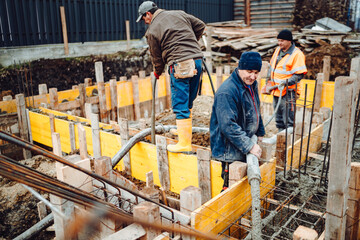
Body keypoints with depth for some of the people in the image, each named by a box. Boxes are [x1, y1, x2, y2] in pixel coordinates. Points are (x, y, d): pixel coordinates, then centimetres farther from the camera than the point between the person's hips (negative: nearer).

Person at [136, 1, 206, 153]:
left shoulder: (152, 31, 1)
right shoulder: (179, 14, 16)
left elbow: (157, 57, 8)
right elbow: (200, 25, 20)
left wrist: (157, 73, 27)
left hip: (180, 65, -7)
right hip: (197, 59, 7)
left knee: (180, 105, -3)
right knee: (189, 101, 18)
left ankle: (185, 144, -3)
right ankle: (186, 130, 31)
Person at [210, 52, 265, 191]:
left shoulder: (251, 85, 7)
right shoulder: (227, 92, -25)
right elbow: (228, 126, -30)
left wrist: (260, 133, 24)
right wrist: (249, 146, -28)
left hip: (245, 145, 9)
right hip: (229, 150, -9)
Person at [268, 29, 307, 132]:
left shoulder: (297, 54, -13)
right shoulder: (278, 50, 11)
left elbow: (299, 74, -17)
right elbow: (272, 65, 24)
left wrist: (286, 82, -26)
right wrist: (271, 79, 14)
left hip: (288, 92, -8)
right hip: (277, 91, 8)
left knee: (288, 121, -6)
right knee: (279, 119, 18)